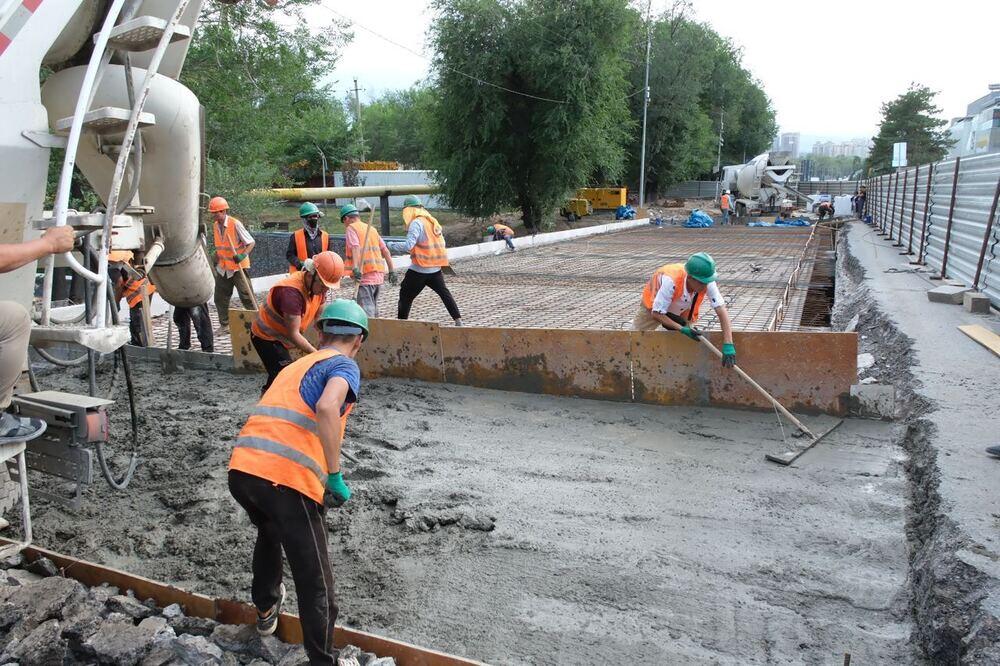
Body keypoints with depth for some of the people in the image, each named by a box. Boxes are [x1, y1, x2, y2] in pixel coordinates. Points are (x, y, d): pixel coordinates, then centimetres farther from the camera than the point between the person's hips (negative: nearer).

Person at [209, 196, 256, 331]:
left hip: (238, 267, -7)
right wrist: (216, 259, 11)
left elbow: (251, 242, -14)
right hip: (223, 268, 7)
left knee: (246, 297, -5)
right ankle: (224, 324, 23)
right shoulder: (215, 226, 5)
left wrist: (243, 255, -27)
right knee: (220, 298, 10)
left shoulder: (235, 224, -16)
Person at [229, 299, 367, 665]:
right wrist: (335, 477, -11)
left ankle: (266, 609, 56)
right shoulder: (344, 365, 4)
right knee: (315, 585, 6)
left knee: (268, 533, 38)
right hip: (287, 480, -8)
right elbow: (326, 408, -19)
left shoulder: (296, 365, 28)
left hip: (240, 470, 8)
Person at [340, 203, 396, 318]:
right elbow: (385, 250, 15)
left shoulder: (351, 228, 0)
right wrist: (391, 270, 15)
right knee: (373, 308, 18)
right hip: (379, 274, 7)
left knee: (366, 310, -10)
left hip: (365, 275, -7)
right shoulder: (371, 228, 20)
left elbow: (355, 248, -18)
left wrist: (355, 268, -30)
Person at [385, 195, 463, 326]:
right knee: (444, 293, 16)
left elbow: (408, 245, -24)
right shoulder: (433, 221, 10)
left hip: (419, 270, -7)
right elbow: (442, 243, 16)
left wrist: (389, 245, -17)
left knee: (405, 296, 5)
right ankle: (458, 320, 13)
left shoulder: (416, 223, -14)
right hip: (435, 268, 7)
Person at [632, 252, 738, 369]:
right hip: (654, 307, -3)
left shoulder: (707, 283, -35)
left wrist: (728, 345, -45)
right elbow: (657, 314, -36)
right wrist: (682, 329, -42)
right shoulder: (671, 281, -45)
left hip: (683, 312, 3)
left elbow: (722, 311, -36)